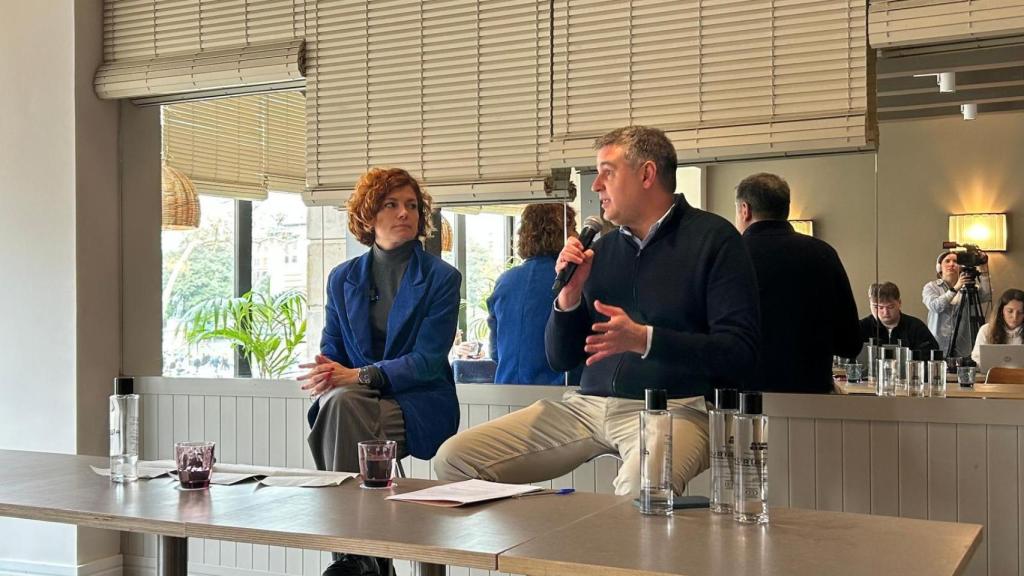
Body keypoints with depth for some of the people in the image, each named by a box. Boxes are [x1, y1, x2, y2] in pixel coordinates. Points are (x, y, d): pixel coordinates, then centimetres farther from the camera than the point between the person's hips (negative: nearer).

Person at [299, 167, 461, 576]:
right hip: (357, 403, 4)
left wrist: (359, 376, -23)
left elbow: (428, 360, -10)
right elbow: (330, 352, 12)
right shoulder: (343, 278, 13)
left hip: (419, 407, -3)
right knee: (335, 400, -33)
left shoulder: (441, 279, 0)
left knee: (342, 402, -32)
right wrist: (326, 375, -14)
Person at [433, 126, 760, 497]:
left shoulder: (713, 239, 0)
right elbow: (560, 359, 18)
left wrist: (644, 339, -22)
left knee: (641, 490, -41)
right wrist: (569, 295, -1)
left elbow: (739, 353, -11)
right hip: (588, 405, 6)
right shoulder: (602, 249, 16)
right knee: (454, 459, -7)